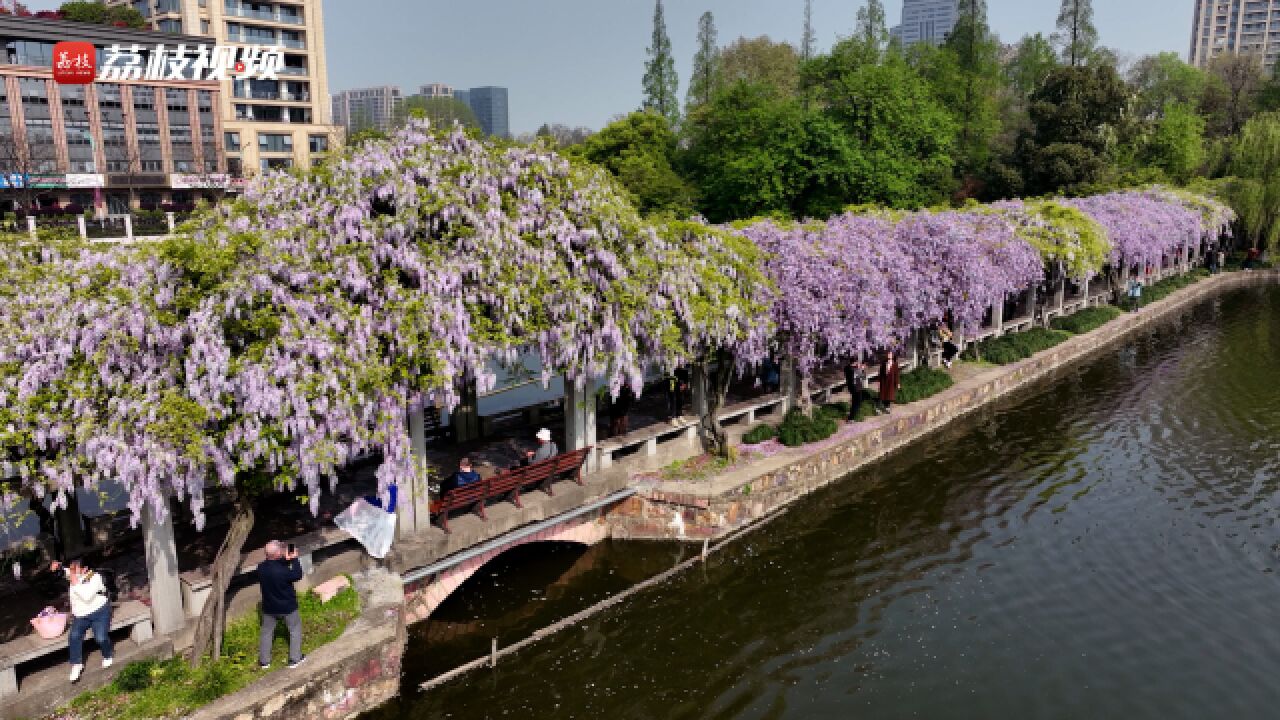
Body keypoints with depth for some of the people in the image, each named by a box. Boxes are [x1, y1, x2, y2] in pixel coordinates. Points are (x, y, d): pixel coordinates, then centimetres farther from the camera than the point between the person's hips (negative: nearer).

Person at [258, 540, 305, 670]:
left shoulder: (261, 568, -16)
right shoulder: (283, 571, -34)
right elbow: (298, 575, -17)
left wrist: (286, 560, -9)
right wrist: (294, 559, -12)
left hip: (269, 608, 5)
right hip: (287, 607, -4)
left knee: (266, 631, 24)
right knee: (295, 629, 18)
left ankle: (264, 661, 34)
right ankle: (294, 658, 25)